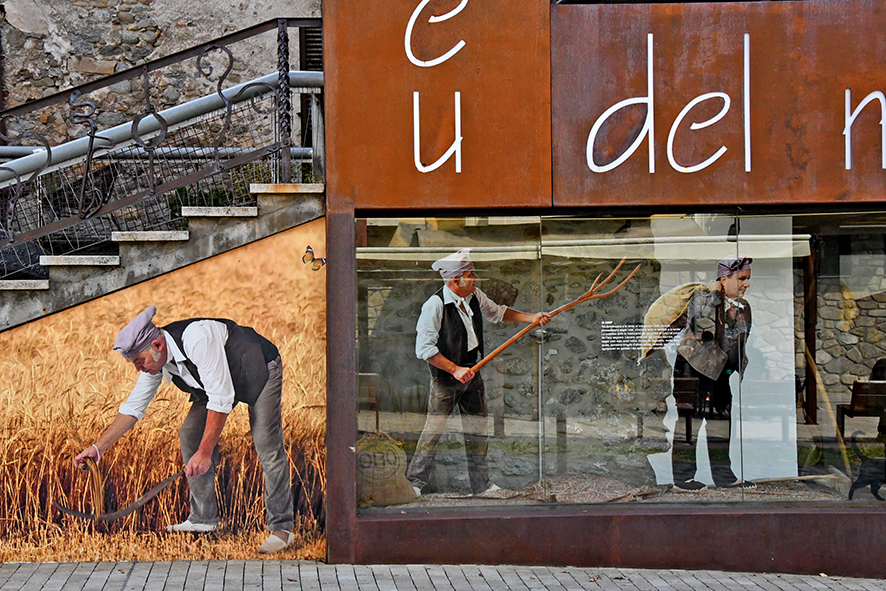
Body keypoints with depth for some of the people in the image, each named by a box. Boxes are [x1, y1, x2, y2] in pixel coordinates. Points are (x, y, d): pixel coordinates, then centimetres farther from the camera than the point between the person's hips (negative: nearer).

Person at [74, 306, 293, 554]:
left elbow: (221, 398, -36)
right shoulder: (154, 358, -11)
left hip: (260, 369, -8)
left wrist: (205, 452, -34)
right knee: (190, 433, -1)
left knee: (266, 443, -19)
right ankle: (203, 518, 8)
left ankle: (281, 528, -13)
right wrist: (98, 447, -4)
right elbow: (133, 407, 0)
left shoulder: (197, 338, -37)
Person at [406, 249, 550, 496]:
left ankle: (481, 483, 23)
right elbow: (424, 348, -20)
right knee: (434, 429, -1)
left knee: (477, 428, 11)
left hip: (472, 373, 7)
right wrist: (455, 369, -22)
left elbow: (497, 312, 20)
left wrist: (532, 318, 10)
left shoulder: (475, 296, 1)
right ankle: (415, 480, 15)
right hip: (445, 377, -7)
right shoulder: (435, 305, -20)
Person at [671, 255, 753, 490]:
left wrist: (741, 372, 16)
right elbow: (704, 327, -30)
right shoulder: (701, 298, -13)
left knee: (722, 419, 12)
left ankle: (723, 474, 23)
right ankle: (682, 475, 6)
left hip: (720, 371, 7)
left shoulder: (744, 307, 9)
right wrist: (713, 295, -25)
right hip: (693, 367, -7)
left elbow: (742, 345, 18)